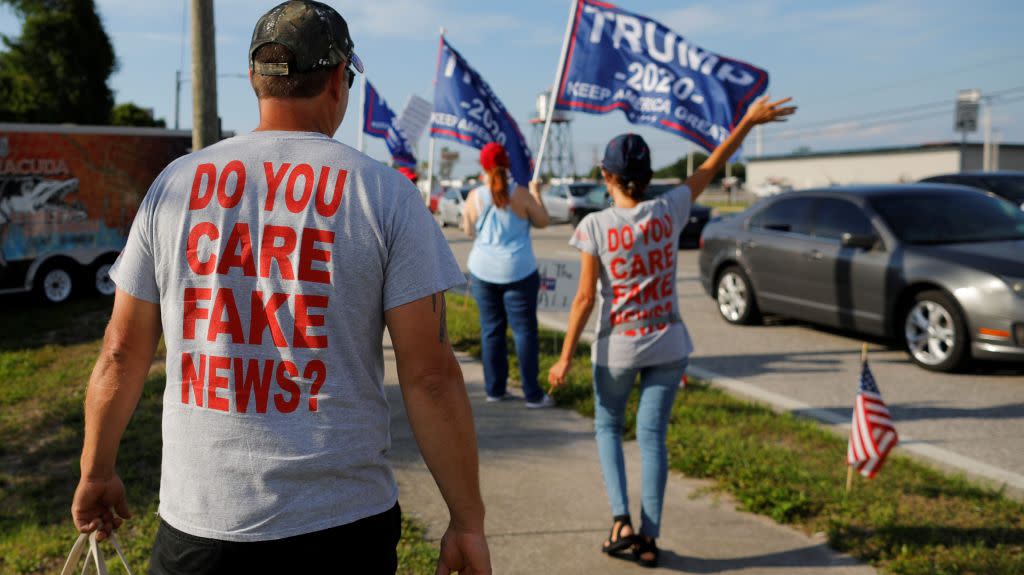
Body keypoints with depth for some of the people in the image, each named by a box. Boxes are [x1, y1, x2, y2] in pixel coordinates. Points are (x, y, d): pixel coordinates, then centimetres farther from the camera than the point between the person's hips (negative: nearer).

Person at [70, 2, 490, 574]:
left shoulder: (174, 184, 1)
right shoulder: (386, 193, -7)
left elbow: (121, 354, 5)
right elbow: (431, 374, -10)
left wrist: (97, 472, 20)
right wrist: (468, 522, -2)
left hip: (198, 525, 2)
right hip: (342, 526, -1)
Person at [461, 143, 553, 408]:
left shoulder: (474, 196, -3)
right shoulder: (520, 194, -9)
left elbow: (469, 231, 9)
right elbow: (542, 221, 1)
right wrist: (536, 193, 15)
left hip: (483, 271, 2)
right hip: (518, 272, -2)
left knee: (491, 329, 11)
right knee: (524, 330, 2)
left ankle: (495, 389, 15)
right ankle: (533, 394, 4)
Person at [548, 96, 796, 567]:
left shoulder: (595, 226, -13)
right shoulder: (668, 211, -6)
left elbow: (585, 298, -14)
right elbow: (711, 166, 6)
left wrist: (566, 357, -7)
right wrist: (750, 121, 18)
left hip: (617, 347, -2)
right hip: (668, 344, 2)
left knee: (607, 426, 20)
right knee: (652, 435, 9)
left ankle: (621, 521, 9)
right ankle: (649, 538, 13)